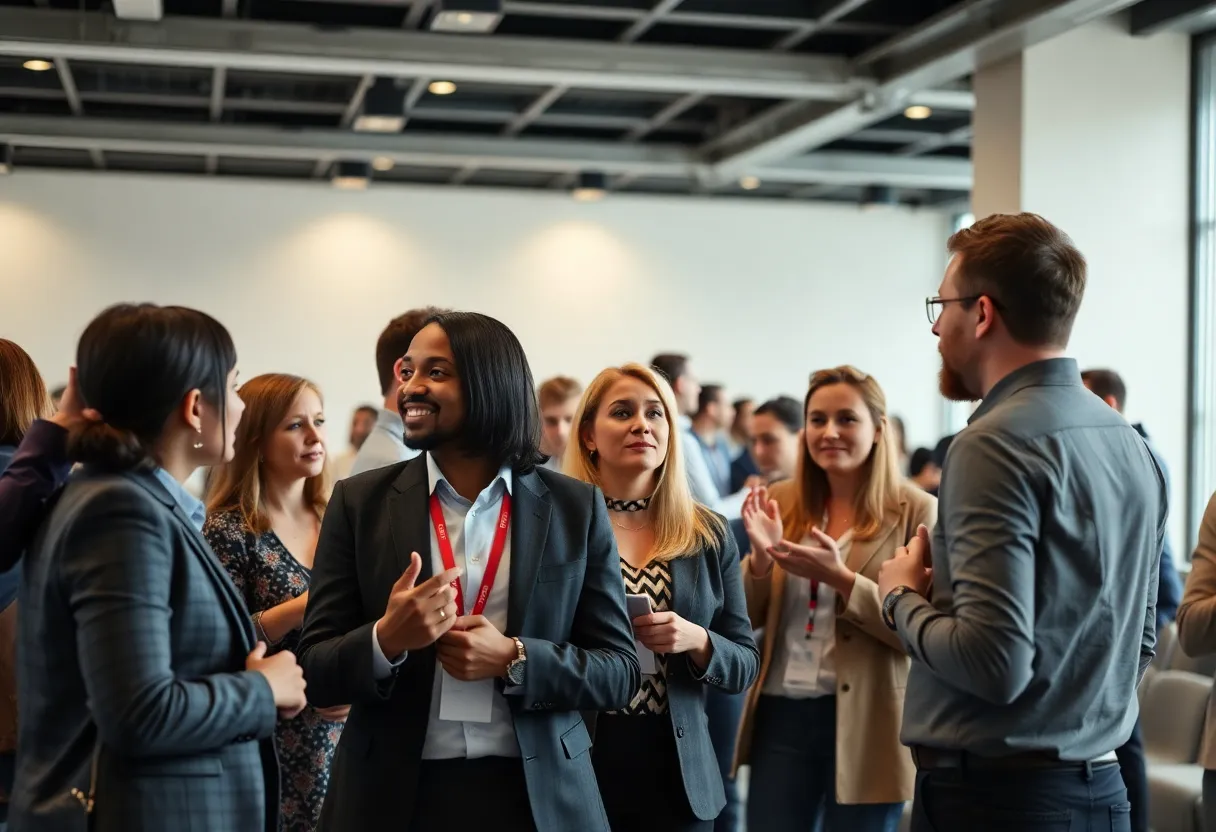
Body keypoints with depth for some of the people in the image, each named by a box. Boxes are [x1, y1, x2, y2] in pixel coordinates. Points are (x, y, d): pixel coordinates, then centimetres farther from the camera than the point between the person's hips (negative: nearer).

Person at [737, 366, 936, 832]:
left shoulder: (915, 510, -7)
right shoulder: (782, 502, 5)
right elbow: (746, 621, 7)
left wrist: (841, 579, -23)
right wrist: (760, 558, -12)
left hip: (865, 722, -3)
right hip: (783, 714, 3)